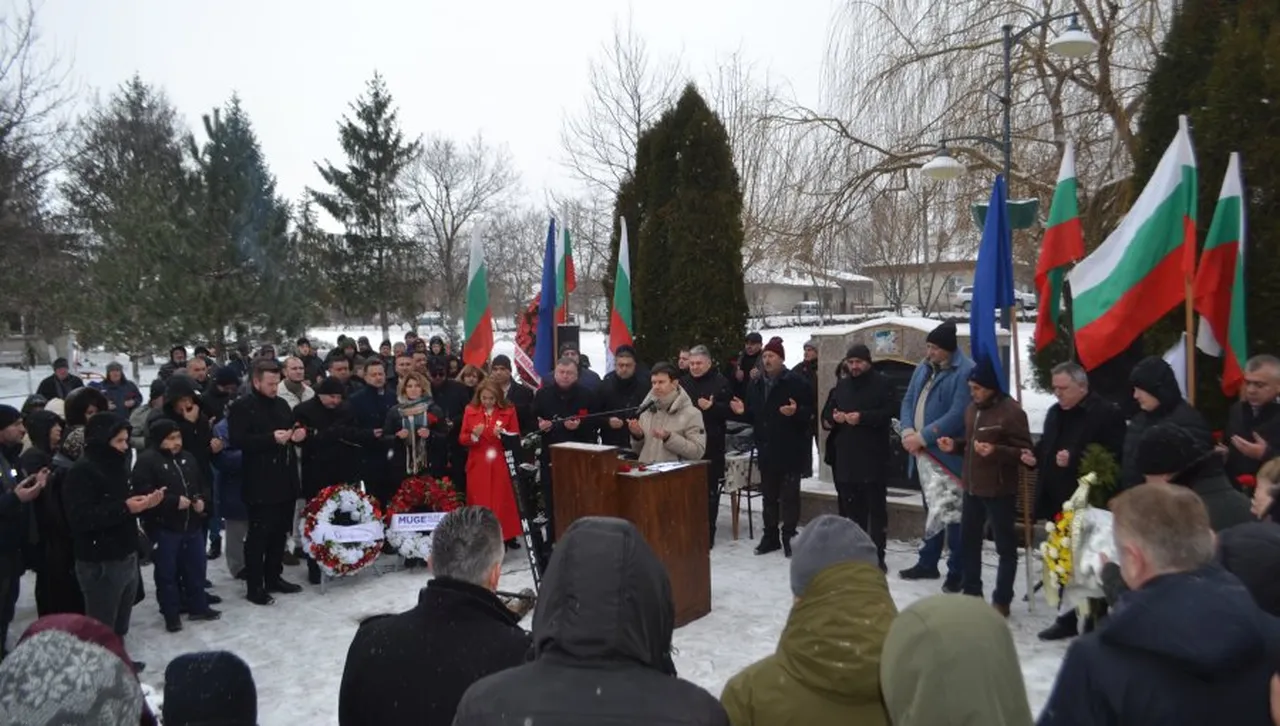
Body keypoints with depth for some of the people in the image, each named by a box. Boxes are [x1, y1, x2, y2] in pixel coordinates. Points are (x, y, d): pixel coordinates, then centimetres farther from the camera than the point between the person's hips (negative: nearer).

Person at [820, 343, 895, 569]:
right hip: (845, 457, 5)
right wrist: (833, 417, -5)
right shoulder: (841, 386, 16)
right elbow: (826, 414, 17)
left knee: (876, 507, -2)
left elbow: (888, 413, -11)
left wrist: (862, 417, -22)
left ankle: (877, 556, 4)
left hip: (872, 457, -5)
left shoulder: (881, 384, 0)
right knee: (850, 506, 10)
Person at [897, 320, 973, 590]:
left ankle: (957, 571, 13)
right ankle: (928, 563, 30)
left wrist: (922, 437, -19)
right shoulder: (924, 367, 12)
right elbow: (908, 400, 11)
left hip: (950, 456, -8)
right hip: (925, 453, 8)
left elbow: (957, 415, -22)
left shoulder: (966, 371, -15)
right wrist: (908, 431, -8)